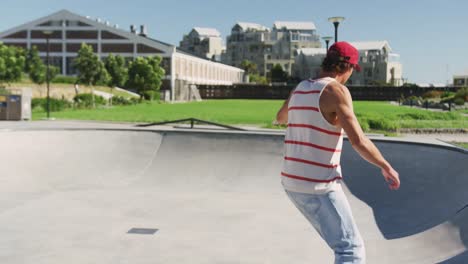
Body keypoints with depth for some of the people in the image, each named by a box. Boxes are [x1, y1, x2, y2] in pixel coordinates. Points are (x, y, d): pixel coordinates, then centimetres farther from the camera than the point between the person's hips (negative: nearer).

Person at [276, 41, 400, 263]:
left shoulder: (301, 89, 9)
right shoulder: (337, 91, -14)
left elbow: (280, 118, 31)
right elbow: (358, 141, -20)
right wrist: (387, 168, -5)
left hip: (293, 183, 9)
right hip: (319, 187, -8)